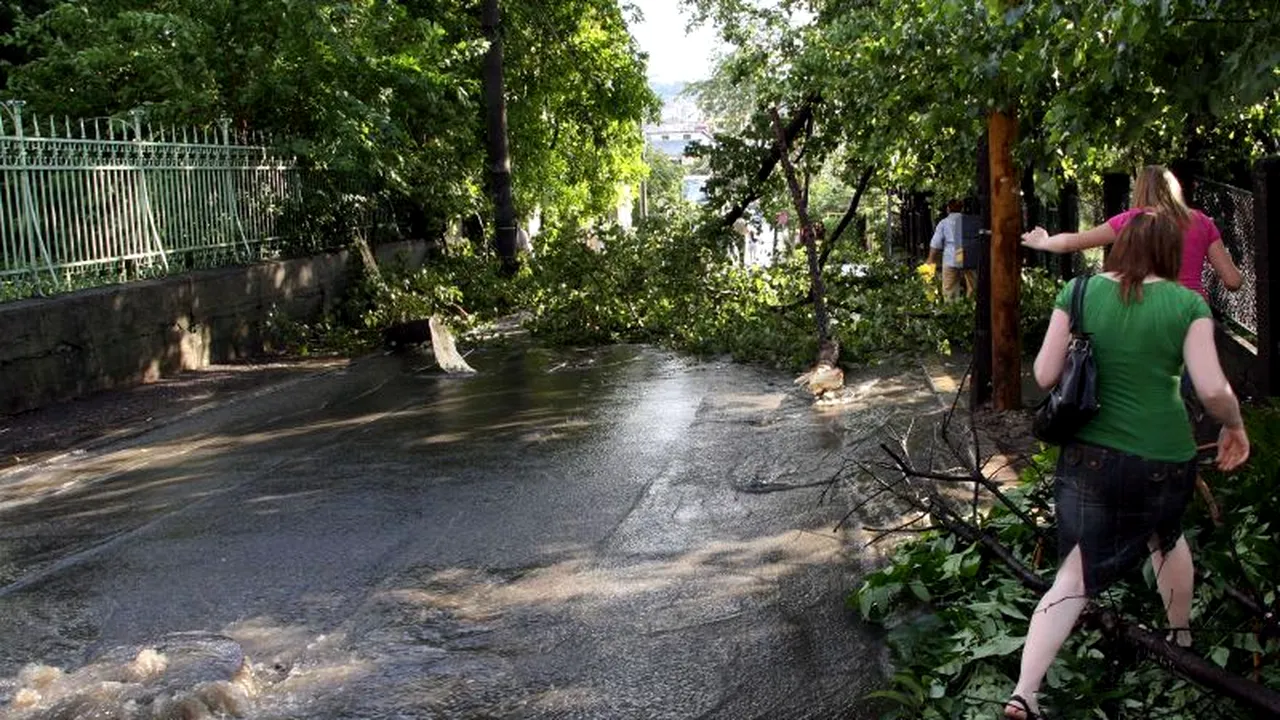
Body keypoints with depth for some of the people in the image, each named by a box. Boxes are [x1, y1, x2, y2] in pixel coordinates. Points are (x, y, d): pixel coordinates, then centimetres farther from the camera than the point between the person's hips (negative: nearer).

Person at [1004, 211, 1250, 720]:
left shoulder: (1079, 293, -3)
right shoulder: (1186, 304, -7)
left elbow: (1044, 375, -4)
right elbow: (1213, 390, -12)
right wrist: (1235, 425, 7)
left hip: (1090, 455, 0)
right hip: (1164, 458, 0)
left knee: (1075, 577, 2)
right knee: (1166, 537, 31)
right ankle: (1181, 634, 53)